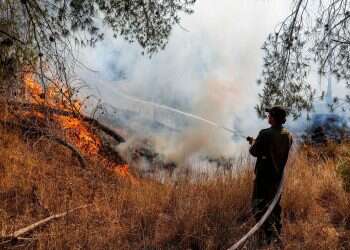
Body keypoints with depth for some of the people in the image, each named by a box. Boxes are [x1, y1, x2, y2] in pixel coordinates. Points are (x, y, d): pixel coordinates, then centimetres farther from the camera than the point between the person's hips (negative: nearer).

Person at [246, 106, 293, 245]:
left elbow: (254, 152, -11)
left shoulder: (266, 134, -20)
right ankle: (277, 233, 31)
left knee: (259, 206, -3)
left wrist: (253, 143, 11)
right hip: (278, 175, 7)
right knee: (274, 204, 22)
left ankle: (272, 236, -14)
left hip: (264, 176, -7)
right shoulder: (288, 135, 2)